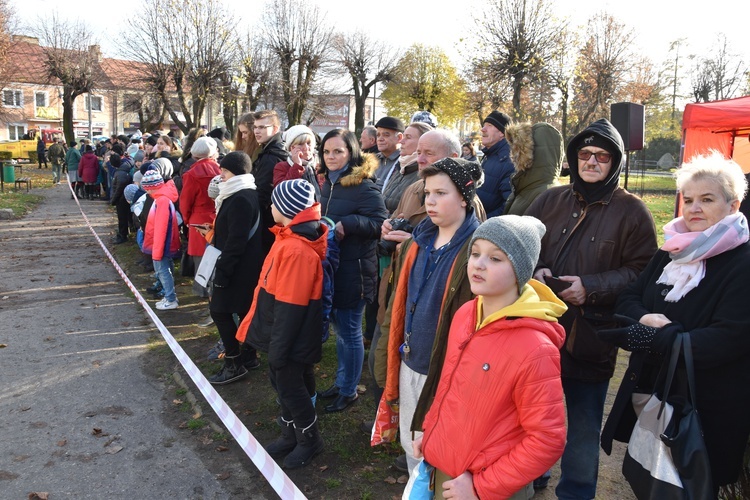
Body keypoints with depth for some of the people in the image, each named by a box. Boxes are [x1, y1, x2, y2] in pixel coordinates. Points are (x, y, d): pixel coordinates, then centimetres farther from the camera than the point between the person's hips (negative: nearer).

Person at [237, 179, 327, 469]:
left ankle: (310, 440, 28)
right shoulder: (290, 237, 4)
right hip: (284, 333, 9)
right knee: (281, 380, 20)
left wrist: (278, 348, -19)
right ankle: (291, 435, 38)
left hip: (291, 337, -9)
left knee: (289, 385, 7)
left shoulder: (297, 249, -28)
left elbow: (289, 307, -26)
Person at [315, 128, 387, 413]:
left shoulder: (363, 186, -15)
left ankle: (349, 390, 22)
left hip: (353, 271, -8)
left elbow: (379, 223, -19)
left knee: (349, 331, 4)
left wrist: (346, 223, -26)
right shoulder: (328, 183, 11)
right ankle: (341, 381, 36)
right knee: (339, 328, 20)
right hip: (329, 266, 8)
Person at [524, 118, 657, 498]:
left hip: (590, 339, -3)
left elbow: (641, 271, -7)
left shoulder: (631, 211, -4)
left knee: (584, 428, 13)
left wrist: (591, 287, -18)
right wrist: (535, 270, -9)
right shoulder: (550, 200, 5)